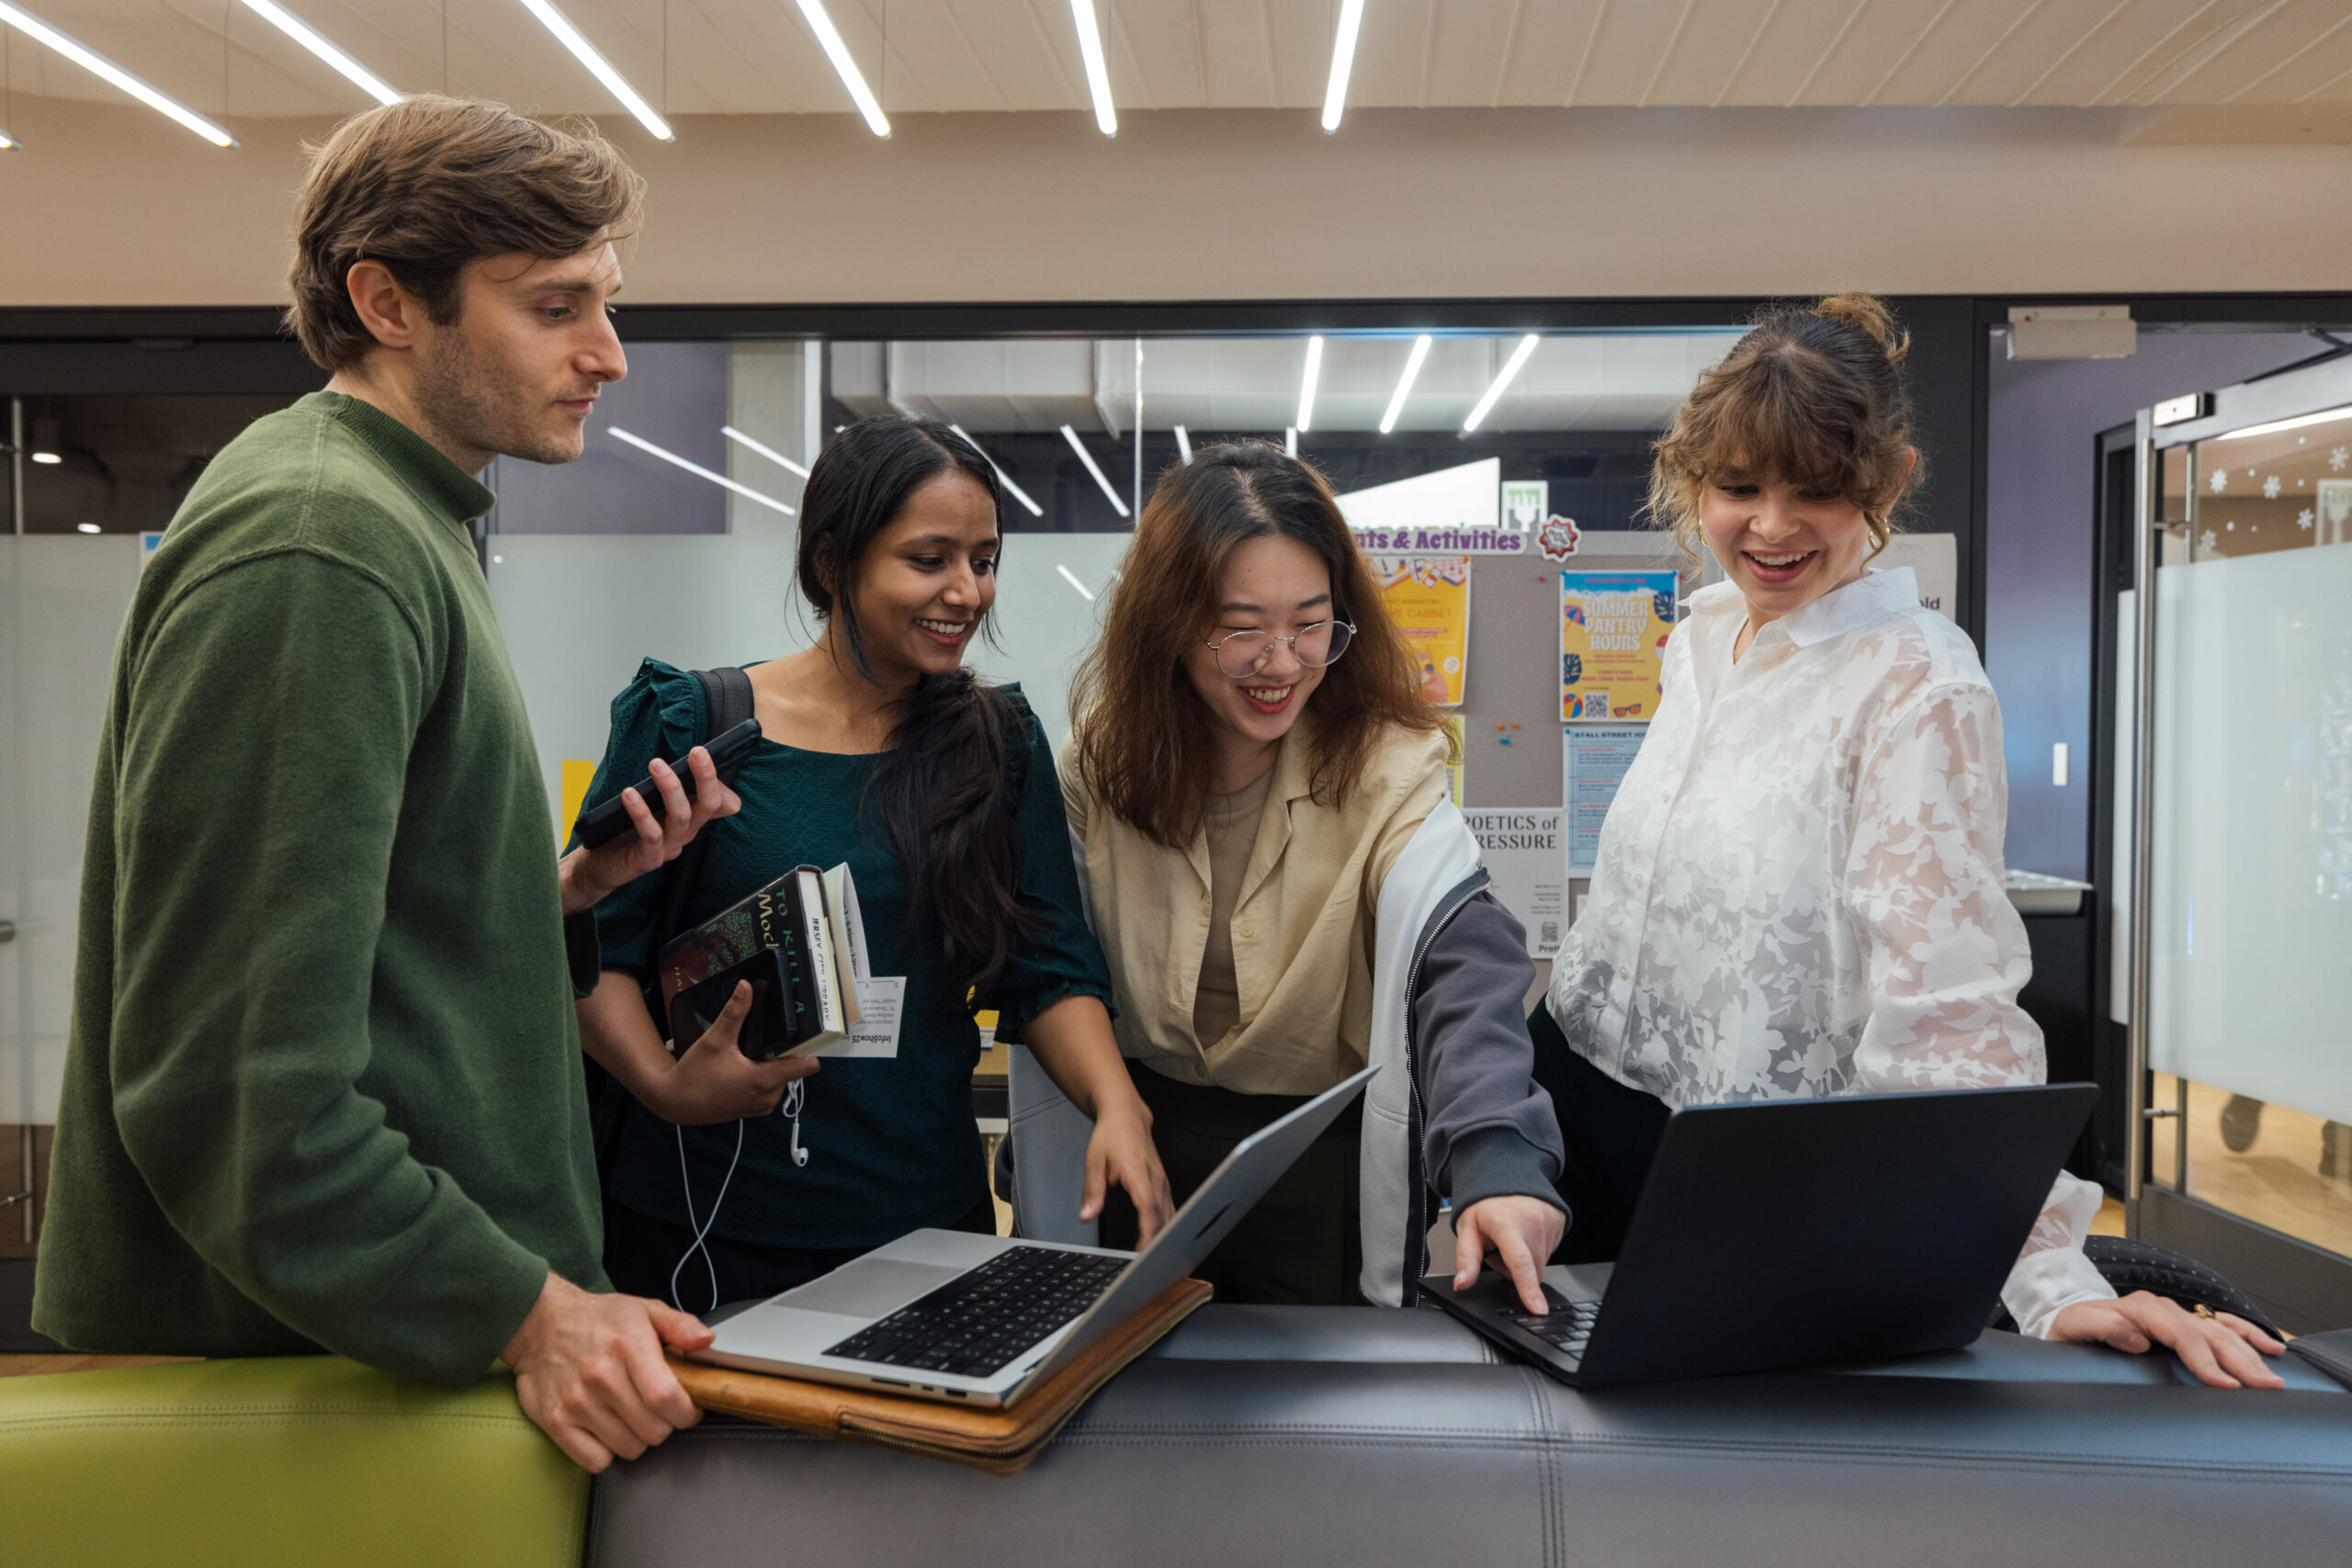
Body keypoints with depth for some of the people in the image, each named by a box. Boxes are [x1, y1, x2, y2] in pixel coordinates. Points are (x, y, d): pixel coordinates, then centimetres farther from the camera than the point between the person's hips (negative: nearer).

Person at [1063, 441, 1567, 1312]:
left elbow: (1461, 961, -31)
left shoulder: (1385, 768, -17)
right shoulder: (1104, 758, -7)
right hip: (1146, 1137, 3)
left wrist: (1496, 1156, -48)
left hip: (1327, 1161, -2)